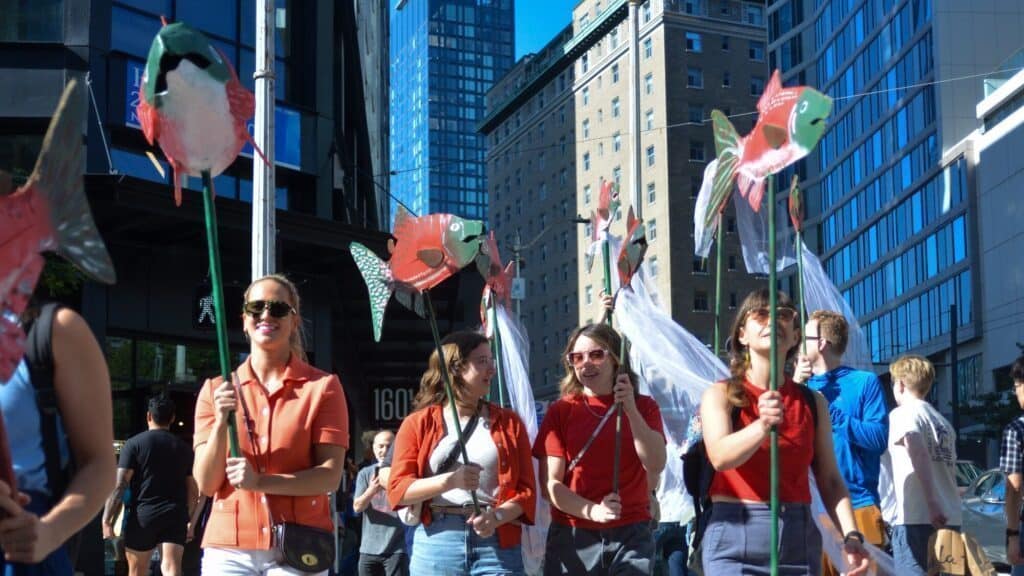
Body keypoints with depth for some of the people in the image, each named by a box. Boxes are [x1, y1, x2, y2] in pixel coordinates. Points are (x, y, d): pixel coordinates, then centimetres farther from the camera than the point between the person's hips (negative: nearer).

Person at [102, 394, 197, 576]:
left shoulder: (134, 443, 0)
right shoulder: (184, 447, 11)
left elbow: (119, 485, -8)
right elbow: (193, 490, 14)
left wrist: (107, 519, -7)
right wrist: (189, 519, 26)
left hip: (143, 515, -2)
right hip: (176, 516, 2)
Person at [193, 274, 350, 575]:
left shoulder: (322, 386, 2)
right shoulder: (215, 390, 8)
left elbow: (330, 475, -6)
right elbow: (206, 484, 2)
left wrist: (260, 482, -18)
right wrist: (222, 423, -13)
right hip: (229, 549, 2)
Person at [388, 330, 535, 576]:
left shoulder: (508, 423, 12)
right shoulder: (418, 423, 7)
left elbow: (526, 490, 7)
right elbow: (397, 490, -1)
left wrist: (497, 516, -14)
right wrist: (448, 481, -18)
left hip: (497, 543, 1)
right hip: (436, 543, -1)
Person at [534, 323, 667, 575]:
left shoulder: (643, 406, 10)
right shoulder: (561, 410, 6)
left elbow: (655, 465, -6)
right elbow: (551, 483, 0)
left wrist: (630, 409, -15)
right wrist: (592, 511, -17)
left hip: (631, 535, 1)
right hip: (572, 536, 0)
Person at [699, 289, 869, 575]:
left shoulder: (812, 401, 10)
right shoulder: (721, 393, 0)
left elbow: (830, 479, 6)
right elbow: (720, 457, -18)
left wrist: (851, 536, -8)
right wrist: (762, 425, -36)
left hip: (800, 537, 4)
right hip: (736, 538, -3)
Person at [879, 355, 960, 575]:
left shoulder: (903, 414, -2)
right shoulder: (943, 422, 20)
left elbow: (919, 453, -20)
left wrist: (931, 505, -23)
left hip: (915, 519, -7)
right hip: (949, 520, 7)